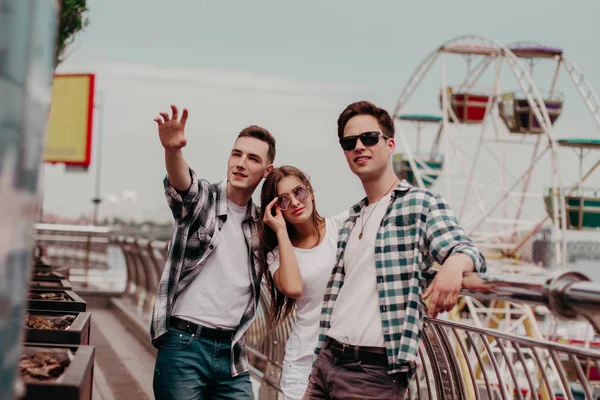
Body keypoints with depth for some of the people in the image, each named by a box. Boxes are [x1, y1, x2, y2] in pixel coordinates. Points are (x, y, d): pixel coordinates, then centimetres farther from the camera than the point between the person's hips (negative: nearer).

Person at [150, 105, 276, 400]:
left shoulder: (260, 224, 13)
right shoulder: (202, 199, 0)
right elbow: (180, 183, -26)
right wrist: (172, 150, -47)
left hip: (231, 353, 4)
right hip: (184, 343, -4)